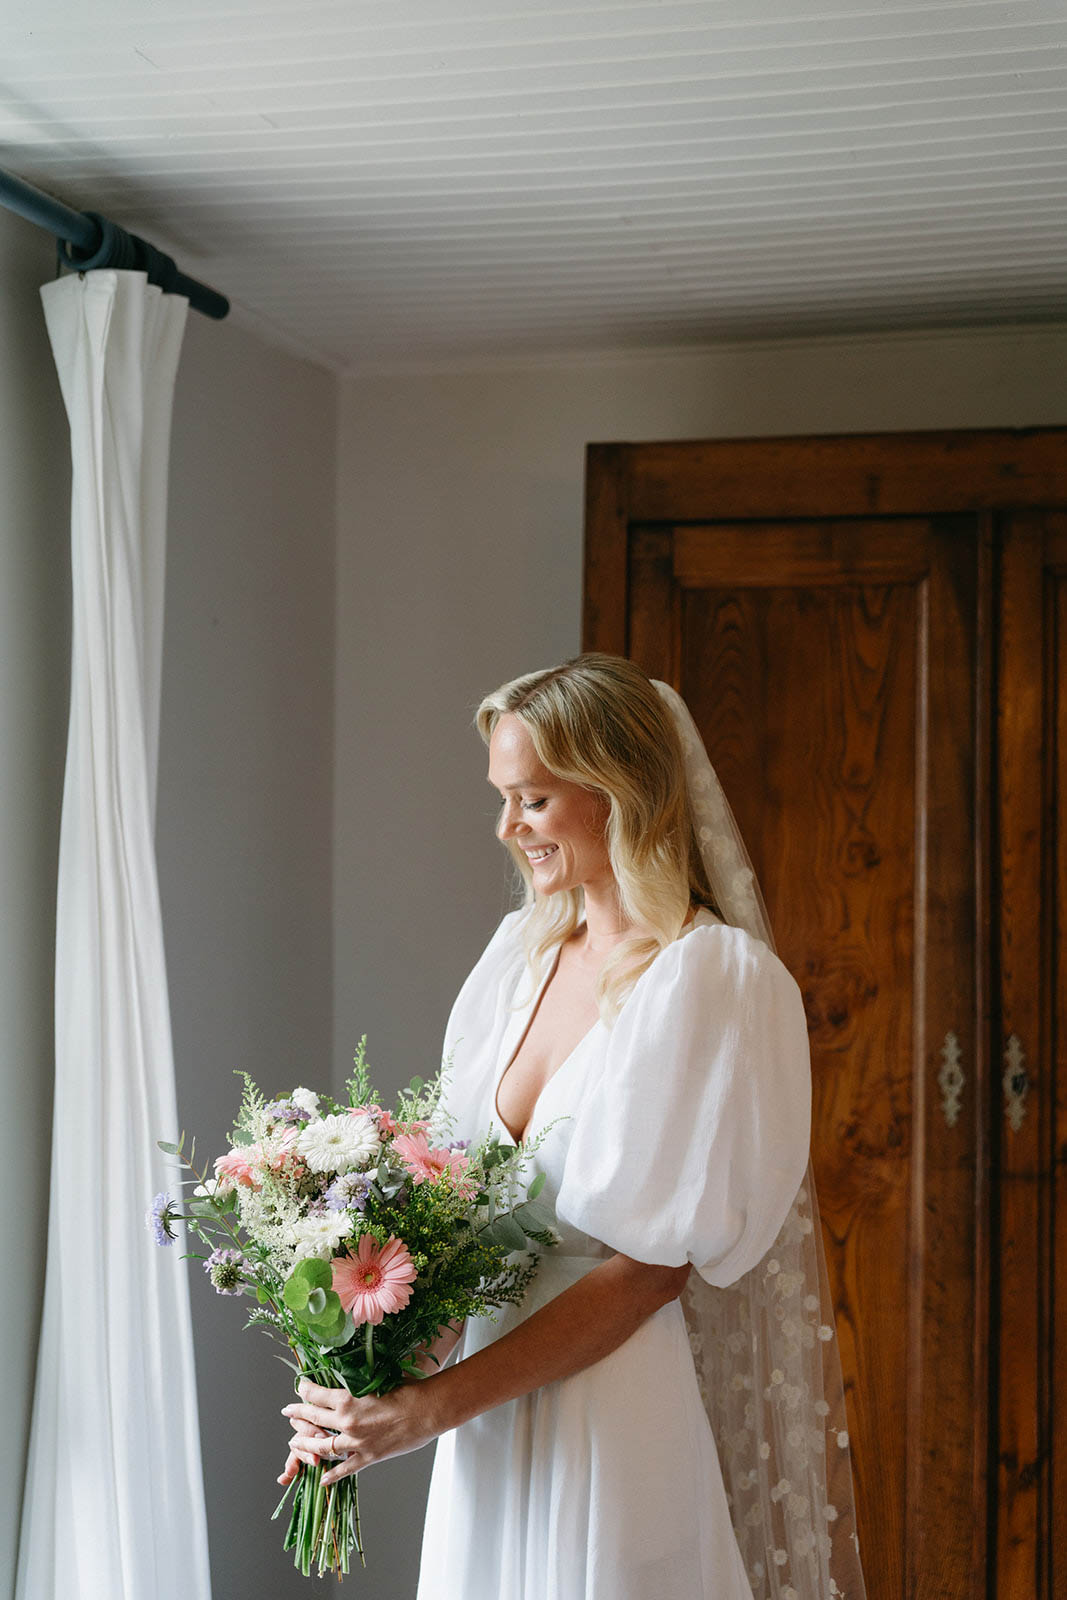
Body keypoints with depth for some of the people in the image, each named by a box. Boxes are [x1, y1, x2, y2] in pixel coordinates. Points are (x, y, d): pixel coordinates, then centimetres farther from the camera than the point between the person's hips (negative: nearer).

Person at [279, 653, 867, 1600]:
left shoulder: (720, 980, -15)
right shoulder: (524, 950, 5)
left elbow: (655, 1268, -17)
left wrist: (439, 1404, -18)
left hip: (627, 1428, -5)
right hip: (493, 1430, 6)